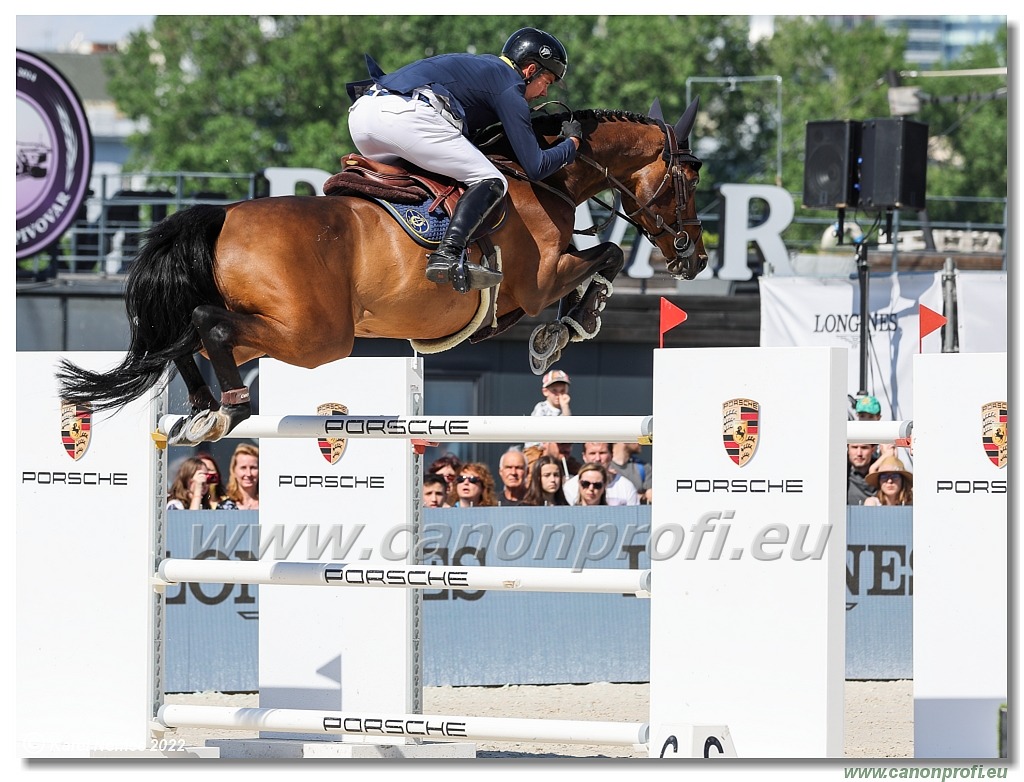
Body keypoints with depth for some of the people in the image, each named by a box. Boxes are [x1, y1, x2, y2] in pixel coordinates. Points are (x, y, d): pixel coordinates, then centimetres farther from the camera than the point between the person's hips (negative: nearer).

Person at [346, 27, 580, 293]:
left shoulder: (477, 65, 34)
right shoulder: (510, 89, 10)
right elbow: (536, 167, 7)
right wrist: (572, 142, 25)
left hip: (360, 111, 9)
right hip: (407, 116, -9)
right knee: (490, 182, -2)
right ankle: (448, 255, -24)